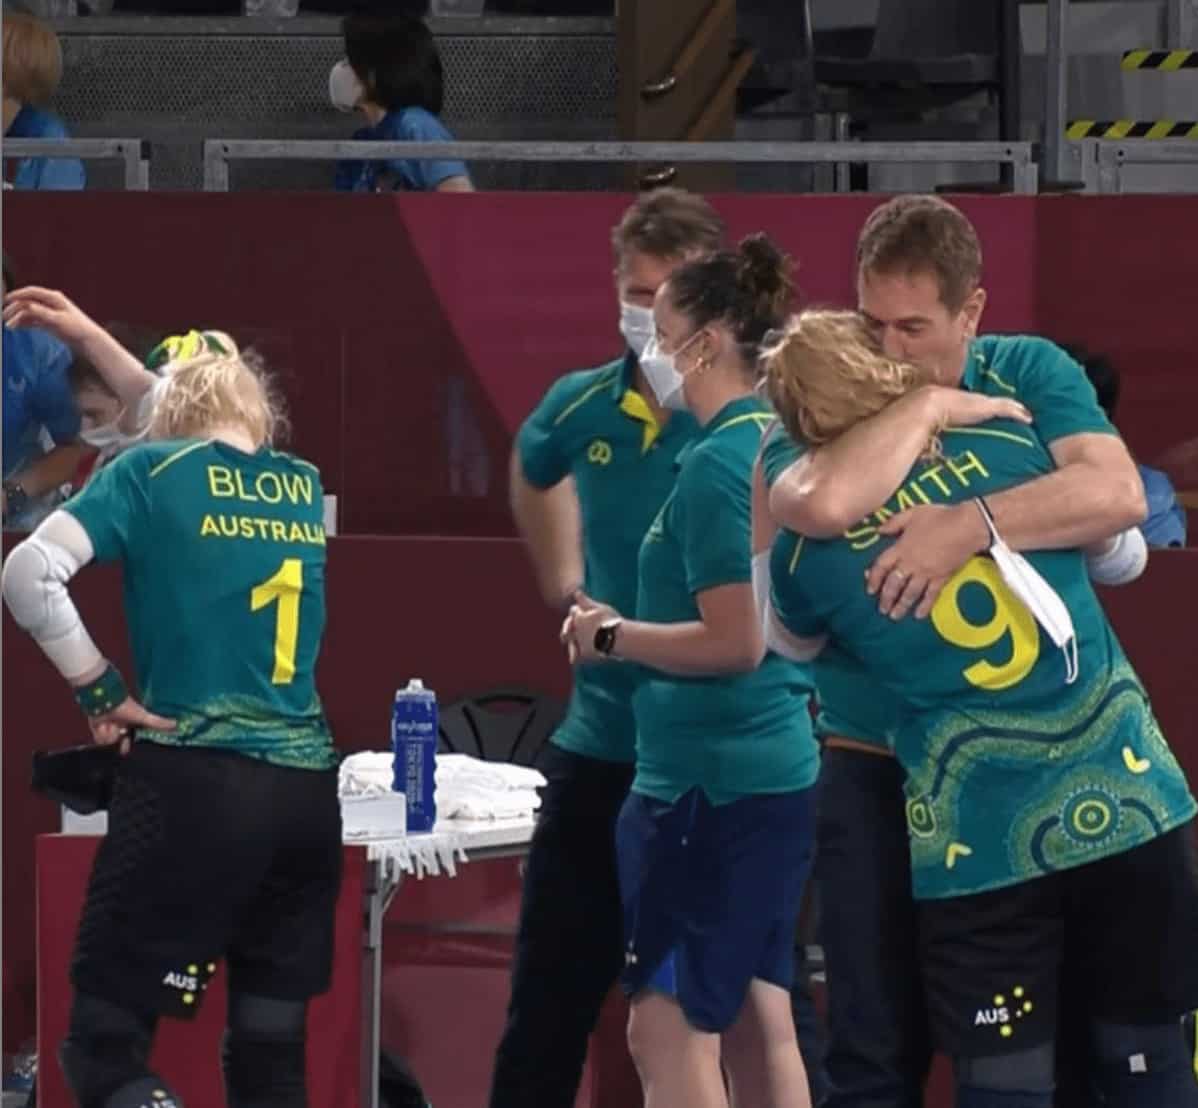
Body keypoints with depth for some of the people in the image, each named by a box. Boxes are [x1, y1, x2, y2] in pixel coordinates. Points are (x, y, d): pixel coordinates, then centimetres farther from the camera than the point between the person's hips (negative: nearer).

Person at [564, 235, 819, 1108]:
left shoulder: (718, 464, -17)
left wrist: (613, 637, -10)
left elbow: (734, 642, -22)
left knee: (671, 1029, -5)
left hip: (709, 782, -10)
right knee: (758, 1021, 13)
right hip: (779, 770, 10)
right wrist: (634, 629, 18)